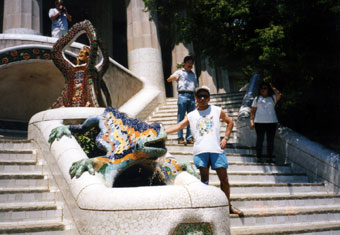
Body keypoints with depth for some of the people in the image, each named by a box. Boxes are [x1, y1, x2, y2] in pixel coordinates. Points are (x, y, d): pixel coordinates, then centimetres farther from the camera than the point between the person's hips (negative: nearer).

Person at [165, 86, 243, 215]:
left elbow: (230, 122, 20)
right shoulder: (191, 115, 14)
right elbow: (179, 126, 6)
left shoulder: (217, 111, 12)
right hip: (200, 151, 0)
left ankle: (228, 205, 18)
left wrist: (226, 138, 8)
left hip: (216, 149, 0)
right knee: (204, 179, 2)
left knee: (224, 178, 2)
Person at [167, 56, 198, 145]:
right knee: (181, 117, -5)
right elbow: (169, 79, -1)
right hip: (183, 95, -5)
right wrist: (174, 77, -24)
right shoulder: (179, 72, 11)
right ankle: (180, 138, -5)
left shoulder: (193, 74, 25)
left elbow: (196, 86, 26)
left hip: (192, 96, 5)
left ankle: (189, 138, 4)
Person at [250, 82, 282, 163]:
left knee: (270, 141, 4)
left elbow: (279, 95, -14)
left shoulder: (273, 98, 8)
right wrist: (251, 121, -1)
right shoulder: (257, 98, 10)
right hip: (259, 122, 0)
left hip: (272, 122, 0)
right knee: (259, 140, 2)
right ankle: (259, 157, 9)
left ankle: (270, 158, 12)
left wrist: (272, 87, -3)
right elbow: (253, 110, 9)